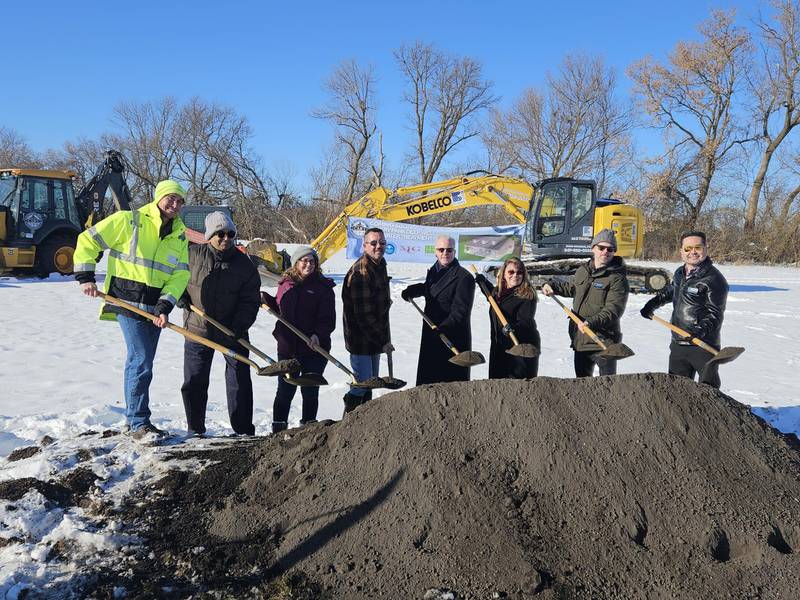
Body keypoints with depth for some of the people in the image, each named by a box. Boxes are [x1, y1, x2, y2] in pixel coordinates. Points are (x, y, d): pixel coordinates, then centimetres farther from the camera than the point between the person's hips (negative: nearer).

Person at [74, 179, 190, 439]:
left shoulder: (180, 235, 9)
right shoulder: (128, 221, -7)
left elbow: (180, 274, 3)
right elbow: (88, 240, -1)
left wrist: (165, 306, -9)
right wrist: (85, 277, -5)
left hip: (154, 307, 6)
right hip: (128, 301, -6)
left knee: (142, 363, 13)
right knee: (141, 361, -10)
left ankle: (135, 418, 25)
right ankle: (139, 423, -1)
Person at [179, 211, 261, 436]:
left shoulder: (244, 264, -4)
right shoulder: (192, 254, -4)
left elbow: (250, 301, -6)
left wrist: (238, 328, -19)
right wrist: (180, 296, -3)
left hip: (232, 333, 0)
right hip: (197, 330, 1)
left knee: (239, 381, 3)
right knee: (194, 382, 7)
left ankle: (244, 430, 15)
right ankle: (195, 430, 23)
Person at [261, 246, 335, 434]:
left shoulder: (323, 287, -5)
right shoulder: (286, 283, 7)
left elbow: (329, 320, -8)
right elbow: (279, 309, 22)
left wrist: (318, 335, -25)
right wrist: (265, 298, 5)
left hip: (314, 348, -2)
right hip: (287, 347, 3)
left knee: (310, 390, 8)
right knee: (285, 390, 8)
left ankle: (308, 426, 22)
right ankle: (278, 428, 19)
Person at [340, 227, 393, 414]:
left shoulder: (380, 264, 9)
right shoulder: (360, 273, -22)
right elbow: (364, 314, -23)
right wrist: (383, 341, -19)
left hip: (375, 336, 10)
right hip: (361, 338, -9)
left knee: (371, 382, 18)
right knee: (361, 384, -5)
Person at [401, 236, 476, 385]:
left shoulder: (464, 277, -14)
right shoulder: (433, 271, 11)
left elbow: (461, 310, -20)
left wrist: (443, 327, -30)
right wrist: (411, 291, 16)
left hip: (453, 337, -8)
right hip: (431, 334, 8)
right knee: (427, 377, 15)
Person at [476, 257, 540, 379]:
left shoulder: (527, 295, -11)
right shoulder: (498, 291, 12)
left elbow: (525, 321, -21)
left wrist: (513, 328, -40)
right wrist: (484, 281, 23)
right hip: (498, 347, 7)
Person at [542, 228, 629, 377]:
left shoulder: (617, 278, -12)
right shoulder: (583, 270, 10)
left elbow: (613, 310, -22)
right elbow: (572, 288, 32)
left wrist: (592, 323, -35)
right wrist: (553, 286, 19)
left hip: (604, 341, -7)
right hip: (580, 339, 7)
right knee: (582, 378, 19)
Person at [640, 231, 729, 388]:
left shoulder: (714, 279, -11)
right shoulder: (679, 273, 13)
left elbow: (715, 313, -15)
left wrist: (703, 329, -30)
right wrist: (651, 304, 33)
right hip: (678, 344, 7)